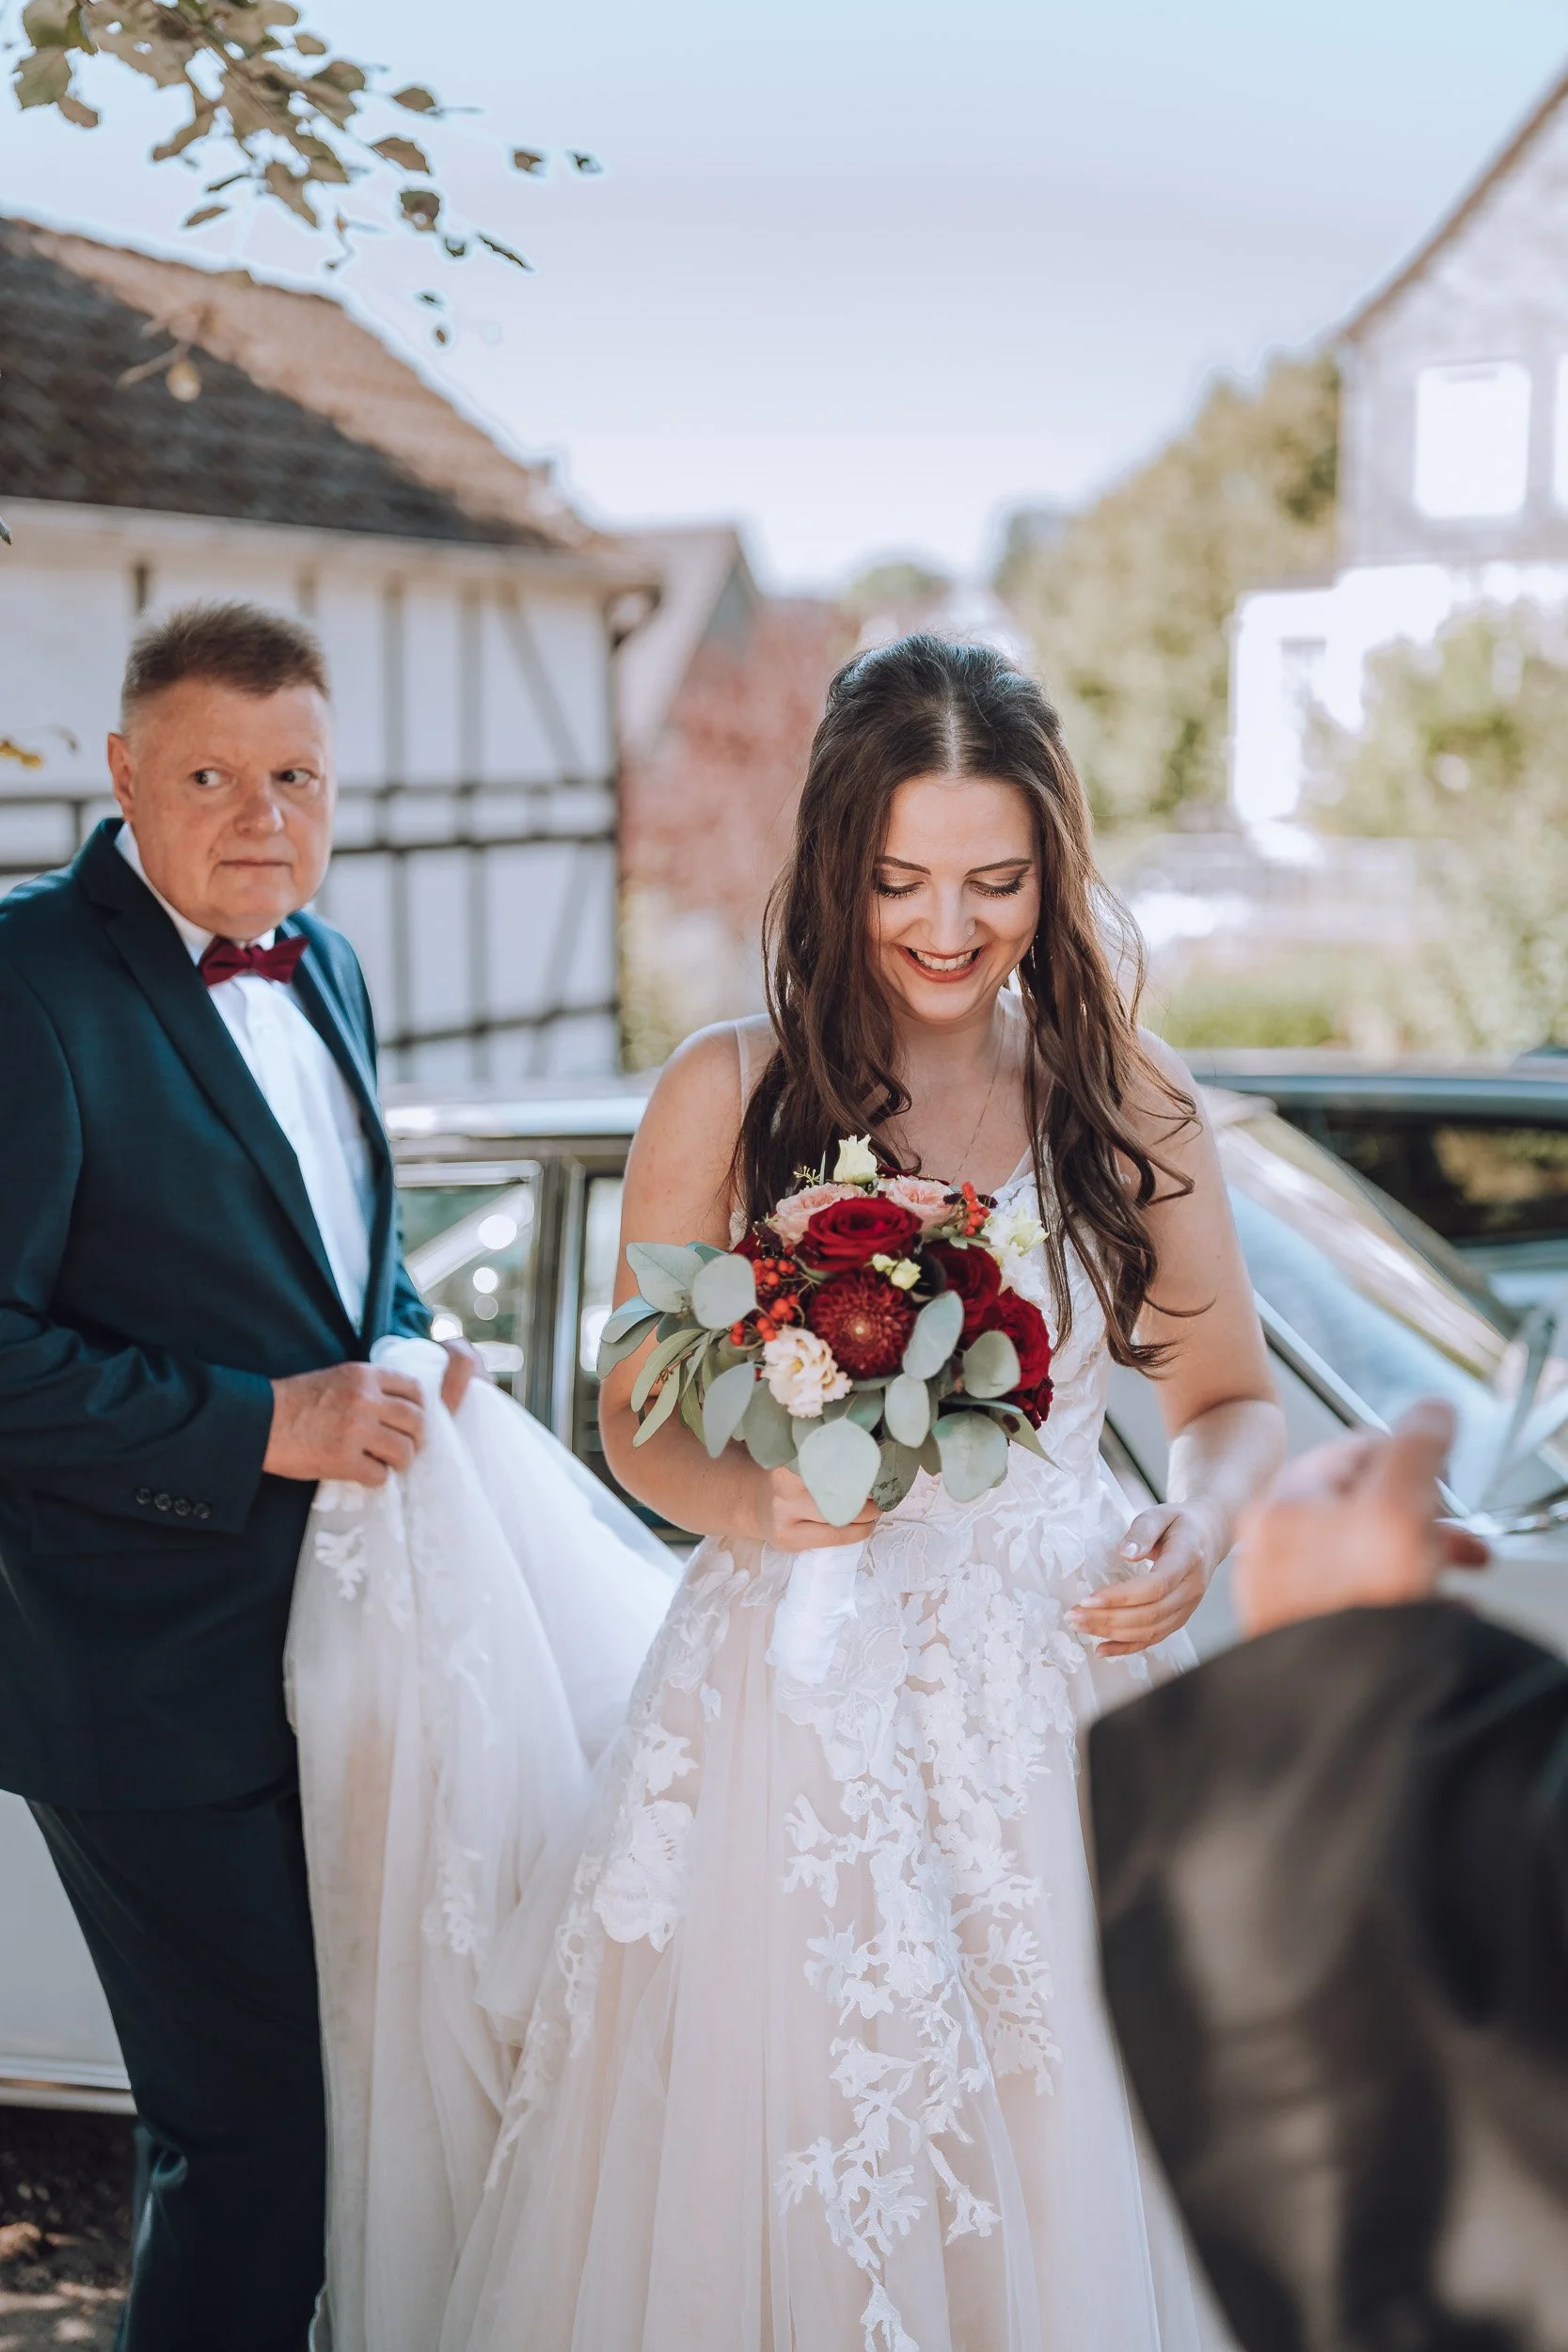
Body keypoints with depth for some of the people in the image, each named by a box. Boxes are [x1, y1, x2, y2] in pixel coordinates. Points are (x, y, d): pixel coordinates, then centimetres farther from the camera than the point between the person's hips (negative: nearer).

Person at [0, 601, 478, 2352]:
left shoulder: (319, 965, 9)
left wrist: (405, 1351, 3)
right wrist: (262, 1426, -23)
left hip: (329, 1635, 8)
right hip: (153, 1670, -8)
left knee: (364, 2068, 22)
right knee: (255, 2117, 1)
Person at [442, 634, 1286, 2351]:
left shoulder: (1125, 1094, 0)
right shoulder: (728, 1095, -3)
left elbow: (1231, 1397, 10)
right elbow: (639, 1423, 4)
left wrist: (1201, 1529, -10)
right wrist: (746, 1501, -16)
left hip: (1064, 1692, 1)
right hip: (800, 1711, -1)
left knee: (1068, 2172, 9)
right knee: (775, 2179, 7)